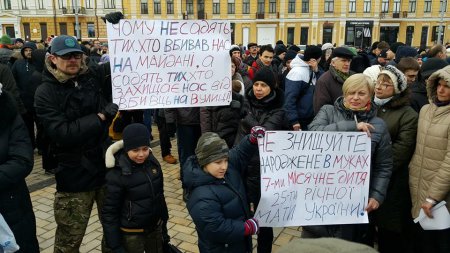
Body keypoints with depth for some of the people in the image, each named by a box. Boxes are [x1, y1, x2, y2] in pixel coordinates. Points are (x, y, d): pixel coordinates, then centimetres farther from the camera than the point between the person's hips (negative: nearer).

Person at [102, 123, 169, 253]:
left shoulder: (153, 163, -5)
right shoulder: (117, 174, -20)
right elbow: (109, 212, -15)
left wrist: (164, 219, 15)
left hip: (155, 228, 5)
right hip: (131, 234, -5)